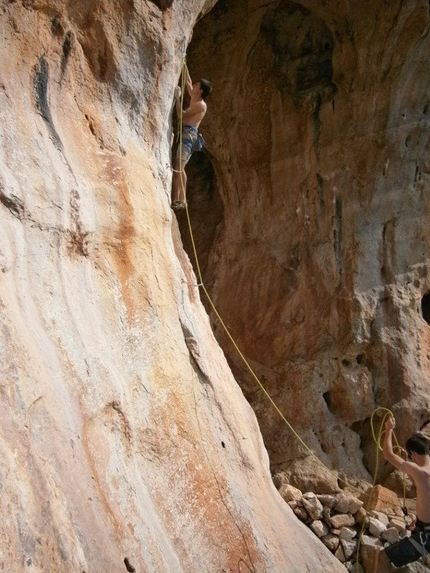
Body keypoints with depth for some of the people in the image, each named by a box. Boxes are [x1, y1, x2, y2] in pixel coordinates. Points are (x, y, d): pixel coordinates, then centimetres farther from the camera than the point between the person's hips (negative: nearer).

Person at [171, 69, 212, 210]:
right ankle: (175, 199, -1)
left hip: (189, 133, -10)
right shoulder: (194, 98, 20)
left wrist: (178, 97, -1)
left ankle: (181, 200, -27)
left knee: (179, 167, -21)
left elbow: (181, 114, -8)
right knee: (176, 167, 2)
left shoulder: (200, 104, -6)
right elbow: (187, 82, 30)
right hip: (184, 133, 10)